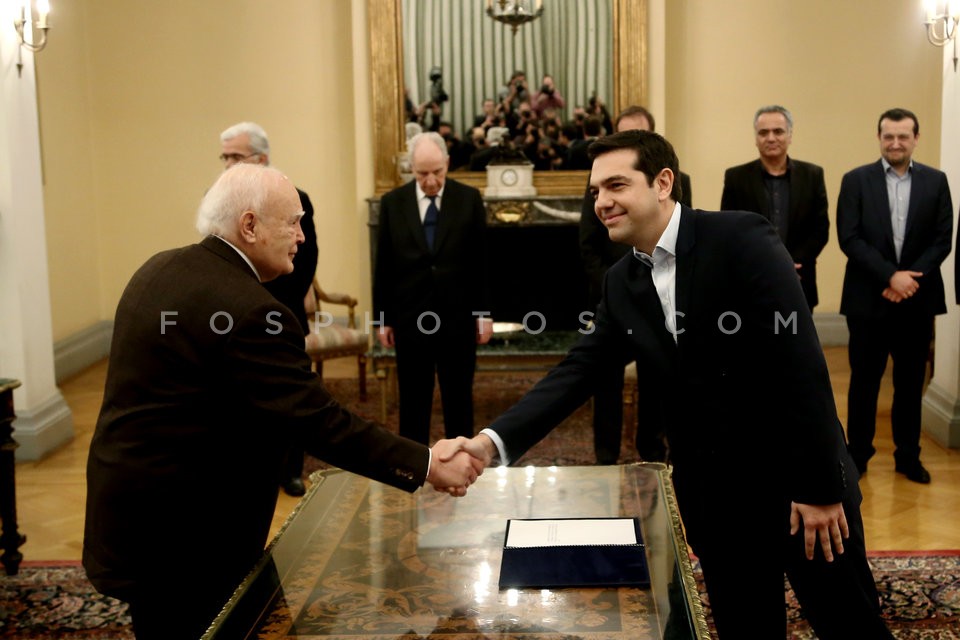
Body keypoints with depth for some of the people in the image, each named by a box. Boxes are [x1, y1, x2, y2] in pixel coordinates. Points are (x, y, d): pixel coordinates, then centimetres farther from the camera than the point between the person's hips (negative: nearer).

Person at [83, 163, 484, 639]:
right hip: (176, 530, -10)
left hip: (129, 502, 10)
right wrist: (426, 465, -19)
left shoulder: (160, 270, 5)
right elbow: (321, 424, -25)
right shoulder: (247, 310, -25)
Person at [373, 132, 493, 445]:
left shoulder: (469, 199, -1)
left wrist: (484, 313, 0)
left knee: (459, 397, 10)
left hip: (458, 316, 0)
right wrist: (383, 318, 3)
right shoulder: (392, 203, 1)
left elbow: (482, 260, 1)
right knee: (412, 399, 7)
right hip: (410, 317, 0)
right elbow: (383, 266, 3)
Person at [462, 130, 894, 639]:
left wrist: (819, 486, -19)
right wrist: (494, 440, -14)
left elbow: (800, 364, -18)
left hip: (792, 477, -5)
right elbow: (577, 373, 1)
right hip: (708, 493, 5)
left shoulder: (742, 239, -15)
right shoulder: (621, 282, 4)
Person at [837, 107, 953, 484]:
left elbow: (942, 240, 1)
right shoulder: (856, 180, -1)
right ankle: (858, 454, 18)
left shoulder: (935, 181, 5)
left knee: (911, 382, 10)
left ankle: (908, 456, 22)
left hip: (918, 299, 2)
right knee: (864, 382, 6)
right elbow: (849, 239, -8)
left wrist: (909, 279, -12)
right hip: (868, 299, -1)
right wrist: (890, 276, -17)